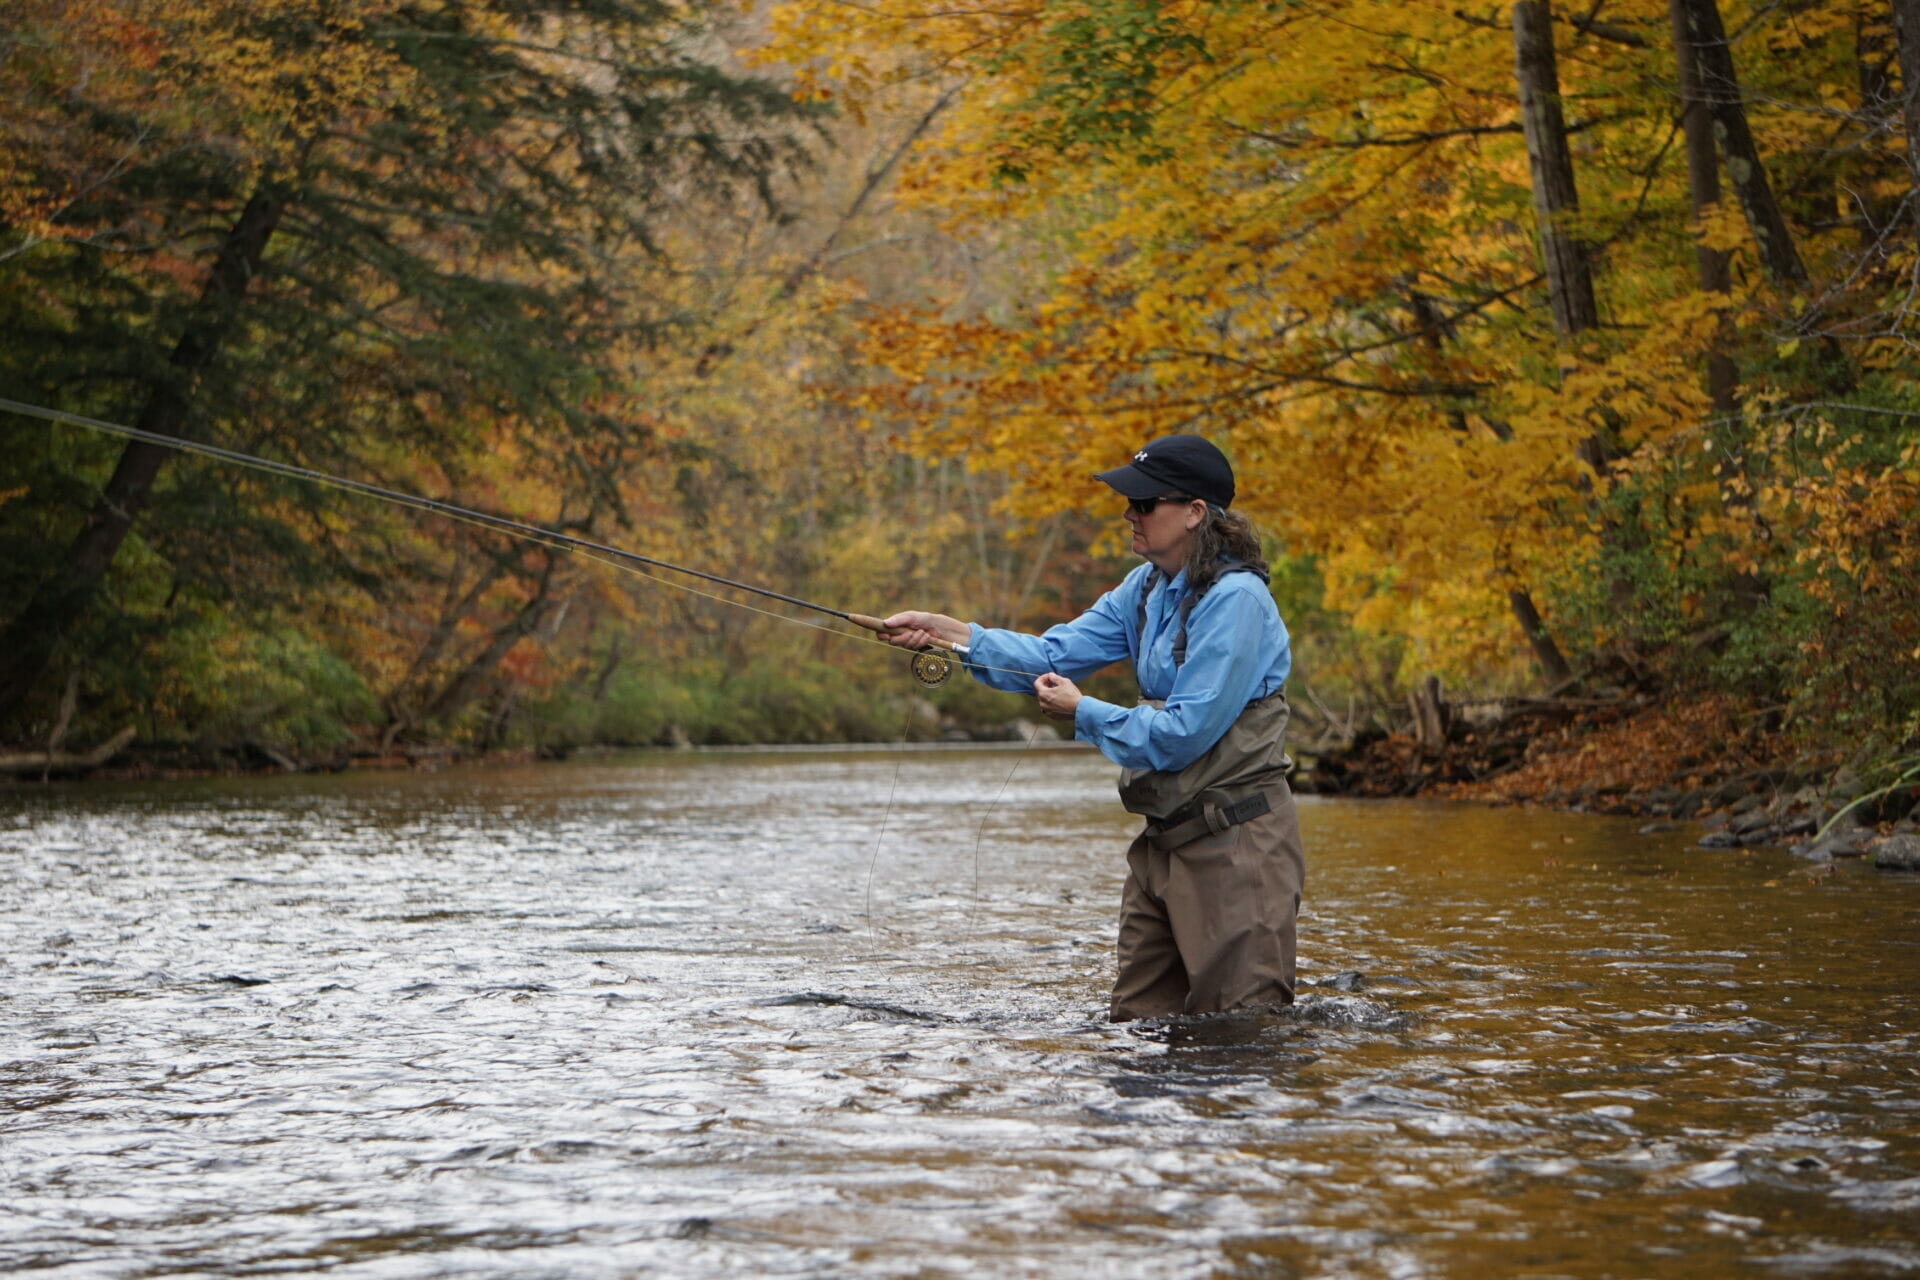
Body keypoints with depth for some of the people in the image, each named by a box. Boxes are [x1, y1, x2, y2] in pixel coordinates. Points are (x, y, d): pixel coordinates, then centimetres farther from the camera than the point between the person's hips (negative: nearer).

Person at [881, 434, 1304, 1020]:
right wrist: (944, 630, -4)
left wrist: (1083, 713, -9)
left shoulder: (1234, 599, -18)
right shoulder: (1148, 589, 10)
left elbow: (1184, 733, -21)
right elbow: (1057, 654, 6)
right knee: (1136, 1025, 13)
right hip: (1165, 838, 9)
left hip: (1237, 842, -9)